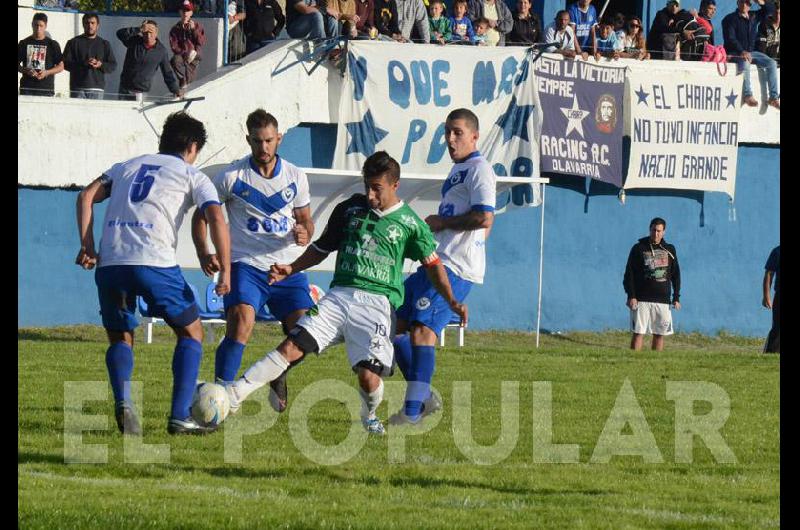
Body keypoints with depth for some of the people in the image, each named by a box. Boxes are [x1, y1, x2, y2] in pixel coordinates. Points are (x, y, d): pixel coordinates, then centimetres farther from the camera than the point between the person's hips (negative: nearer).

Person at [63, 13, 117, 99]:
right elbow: (65, 63, 1)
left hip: (97, 89, 1)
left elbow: (113, 65, 13)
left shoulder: (105, 44, 16)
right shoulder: (73, 43, 10)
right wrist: (84, 63, -13)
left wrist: (101, 65, -8)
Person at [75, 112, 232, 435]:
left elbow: (86, 197, 14)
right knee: (191, 333, 15)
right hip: (154, 261, -3)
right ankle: (180, 417, 4)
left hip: (109, 263, 3)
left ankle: (122, 401, -9)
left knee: (120, 339, 20)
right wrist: (225, 270, -1)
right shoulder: (192, 176, 14)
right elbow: (216, 218, -1)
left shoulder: (128, 166, 26)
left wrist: (87, 246, 14)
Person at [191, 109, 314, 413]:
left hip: (287, 267, 3)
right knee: (241, 322, -26)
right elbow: (201, 215, 4)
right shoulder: (232, 176, -3)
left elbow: (305, 219, 16)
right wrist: (204, 255, -12)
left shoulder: (295, 177, 6)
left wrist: (304, 233, -9)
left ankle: (278, 377, 27)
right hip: (245, 265, -3)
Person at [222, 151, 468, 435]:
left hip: (377, 302, -2)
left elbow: (432, 264, 12)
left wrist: (451, 301, 0)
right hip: (339, 295, 2)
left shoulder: (409, 222, 6)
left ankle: (370, 416, 18)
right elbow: (322, 248, 22)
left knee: (368, 378, -17)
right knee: (292, 346, -16)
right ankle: (233, 396, -19)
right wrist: (291, 269, 9)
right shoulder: (349, 209, 12)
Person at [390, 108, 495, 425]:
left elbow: (483, 218, -20)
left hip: (456, 268, -11)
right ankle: (423, 396, 15)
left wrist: (441, 222, -10)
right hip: (436, 263, 11)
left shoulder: (479, 170, -8)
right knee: (395, 324, 10)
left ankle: (413, 410, -21)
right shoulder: (457, 170, 22)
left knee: (422, 328, -19)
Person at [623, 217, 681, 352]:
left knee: (660, 334, 3)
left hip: (663, 300, 3)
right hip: (641, 299, -3)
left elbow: (676, 274, 16)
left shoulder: (670, 250, 11)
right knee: (638, 333, -6)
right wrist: (631, 296, -9)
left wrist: (676, 297, 10)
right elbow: (629, 274, -1)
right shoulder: (639, 248, 2)